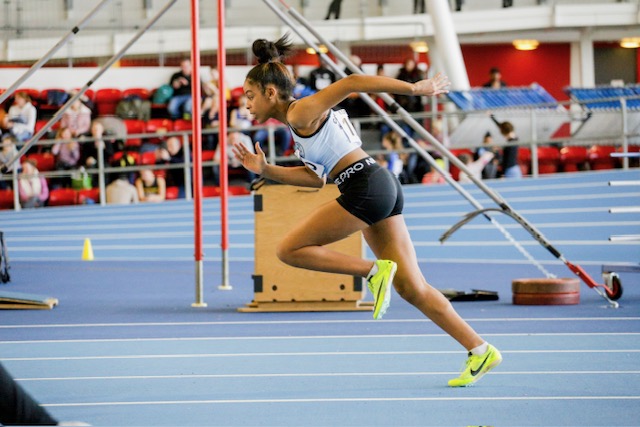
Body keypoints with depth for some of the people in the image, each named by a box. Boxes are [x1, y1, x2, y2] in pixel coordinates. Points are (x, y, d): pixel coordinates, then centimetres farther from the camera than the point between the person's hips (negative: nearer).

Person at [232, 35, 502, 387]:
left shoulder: (300, 113, -7)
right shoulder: (300, 124, 21)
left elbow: (351, 82, -15)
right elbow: (317, 177, 23)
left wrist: (415, 88, -16)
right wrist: (265, 170, 17)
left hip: (365, 187, -10)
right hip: (381, 187, 10)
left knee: (289, 249, -2)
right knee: (411, 287, 7)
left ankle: (374, 271, -6)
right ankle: (480, 349, 5)